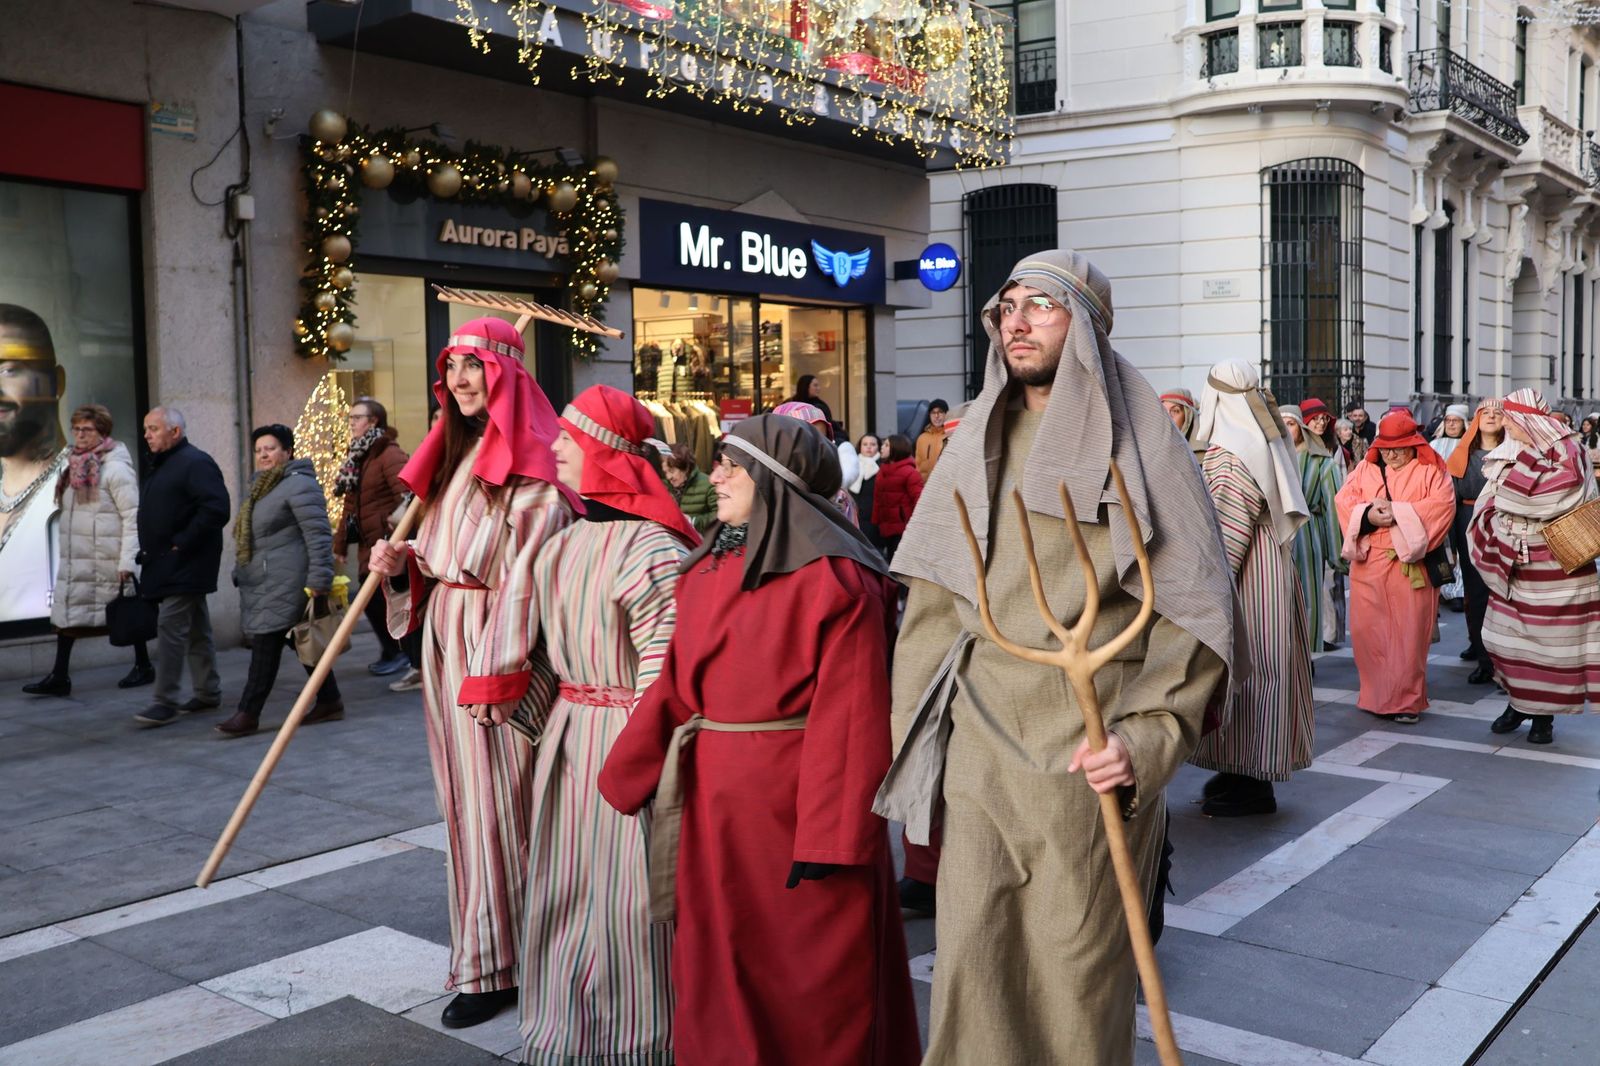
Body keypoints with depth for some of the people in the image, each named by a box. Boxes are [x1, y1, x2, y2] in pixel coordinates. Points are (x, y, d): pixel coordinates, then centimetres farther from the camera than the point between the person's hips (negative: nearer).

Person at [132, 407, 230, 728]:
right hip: (167, 565, 10)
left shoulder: (195, 463, -14)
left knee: (171, 627, -11)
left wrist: (181, 544, -22)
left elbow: (216, 509, -25)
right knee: (195, 629, 14)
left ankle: (165, 702, -8)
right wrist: (149, 551, 13)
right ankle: (208, 692, 21)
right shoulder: (160, 466, 17)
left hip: (184, 565, -10)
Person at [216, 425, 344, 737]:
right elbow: (248, 536, 26)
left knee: (266, 643, -9)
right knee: (301, 642, 12)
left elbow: (318, 534, -18)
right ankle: (329, 702, 18)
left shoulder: (299, 484, -11)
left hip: (284, 582, -10)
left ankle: (248, 713, -6)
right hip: (261, 582, 10)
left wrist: (319, 581, -23)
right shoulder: (261, 486, 20)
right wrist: (241, 572, 21)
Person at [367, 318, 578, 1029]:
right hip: (444, 639, 8)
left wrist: (494, 672, -22)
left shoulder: (530, 463, -12)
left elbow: (525, 572, -19)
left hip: (498, 646, -8)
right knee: (463, 798, 13)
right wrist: (400, 565, -1)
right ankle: (481, 942, 26)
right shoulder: (454, 452, 15)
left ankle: (496, 964, 8)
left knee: (498, 799, -2)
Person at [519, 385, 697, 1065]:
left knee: (626, 899, 4)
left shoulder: (650, 548, -18)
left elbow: (662, 673, -18)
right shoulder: (563, 544, 9)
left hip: (624, 736, -8)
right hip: (567, 733, 8)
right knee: (561, 893, 16)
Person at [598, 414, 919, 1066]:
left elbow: (848, 717, -18)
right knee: (718, 964, 17)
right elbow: (676, 685, 10)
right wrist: (625, 776, 7)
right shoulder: (707, 568, 9)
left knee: (806, 972, 9)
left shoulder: (834, 577, -15)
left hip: (794, 800, -7)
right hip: (713, 800, 7)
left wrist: (828, 840, -21)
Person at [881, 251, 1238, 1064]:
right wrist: (913, 747, 7)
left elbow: (1194, 618, -6)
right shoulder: (977, 446, 8)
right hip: (978, 759, 4)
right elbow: (932, 608, 10)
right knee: (970, 962, 6)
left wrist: (1148, 739, -18)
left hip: (1087, 763, -3)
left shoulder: (1140, 445, -5)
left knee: (1077, 973, 7)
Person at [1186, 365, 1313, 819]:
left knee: (1240, 671, -3)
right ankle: (1247, 774, 23)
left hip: (1245, 578, -9)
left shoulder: (1225, 454, -18)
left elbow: (1227, 533, -22)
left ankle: (1247, 784, 4)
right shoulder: (1269, 442, 10)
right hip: (1272, 573, 9)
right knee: (1261, 669, 13)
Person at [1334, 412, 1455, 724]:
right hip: (1369, 561, 3)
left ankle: (1406, 698, 7)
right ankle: (1377, 694, 17)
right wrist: (1368, 514, -14)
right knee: (1367, 628, 3)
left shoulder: (1430, 470, 4)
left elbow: (1442, 504, -10)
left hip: (1410, 563, -3)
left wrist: (1397, 511, -17)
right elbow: (1344, 499, 6)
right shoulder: (1366, 468, 13)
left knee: (1409, 631, -2)